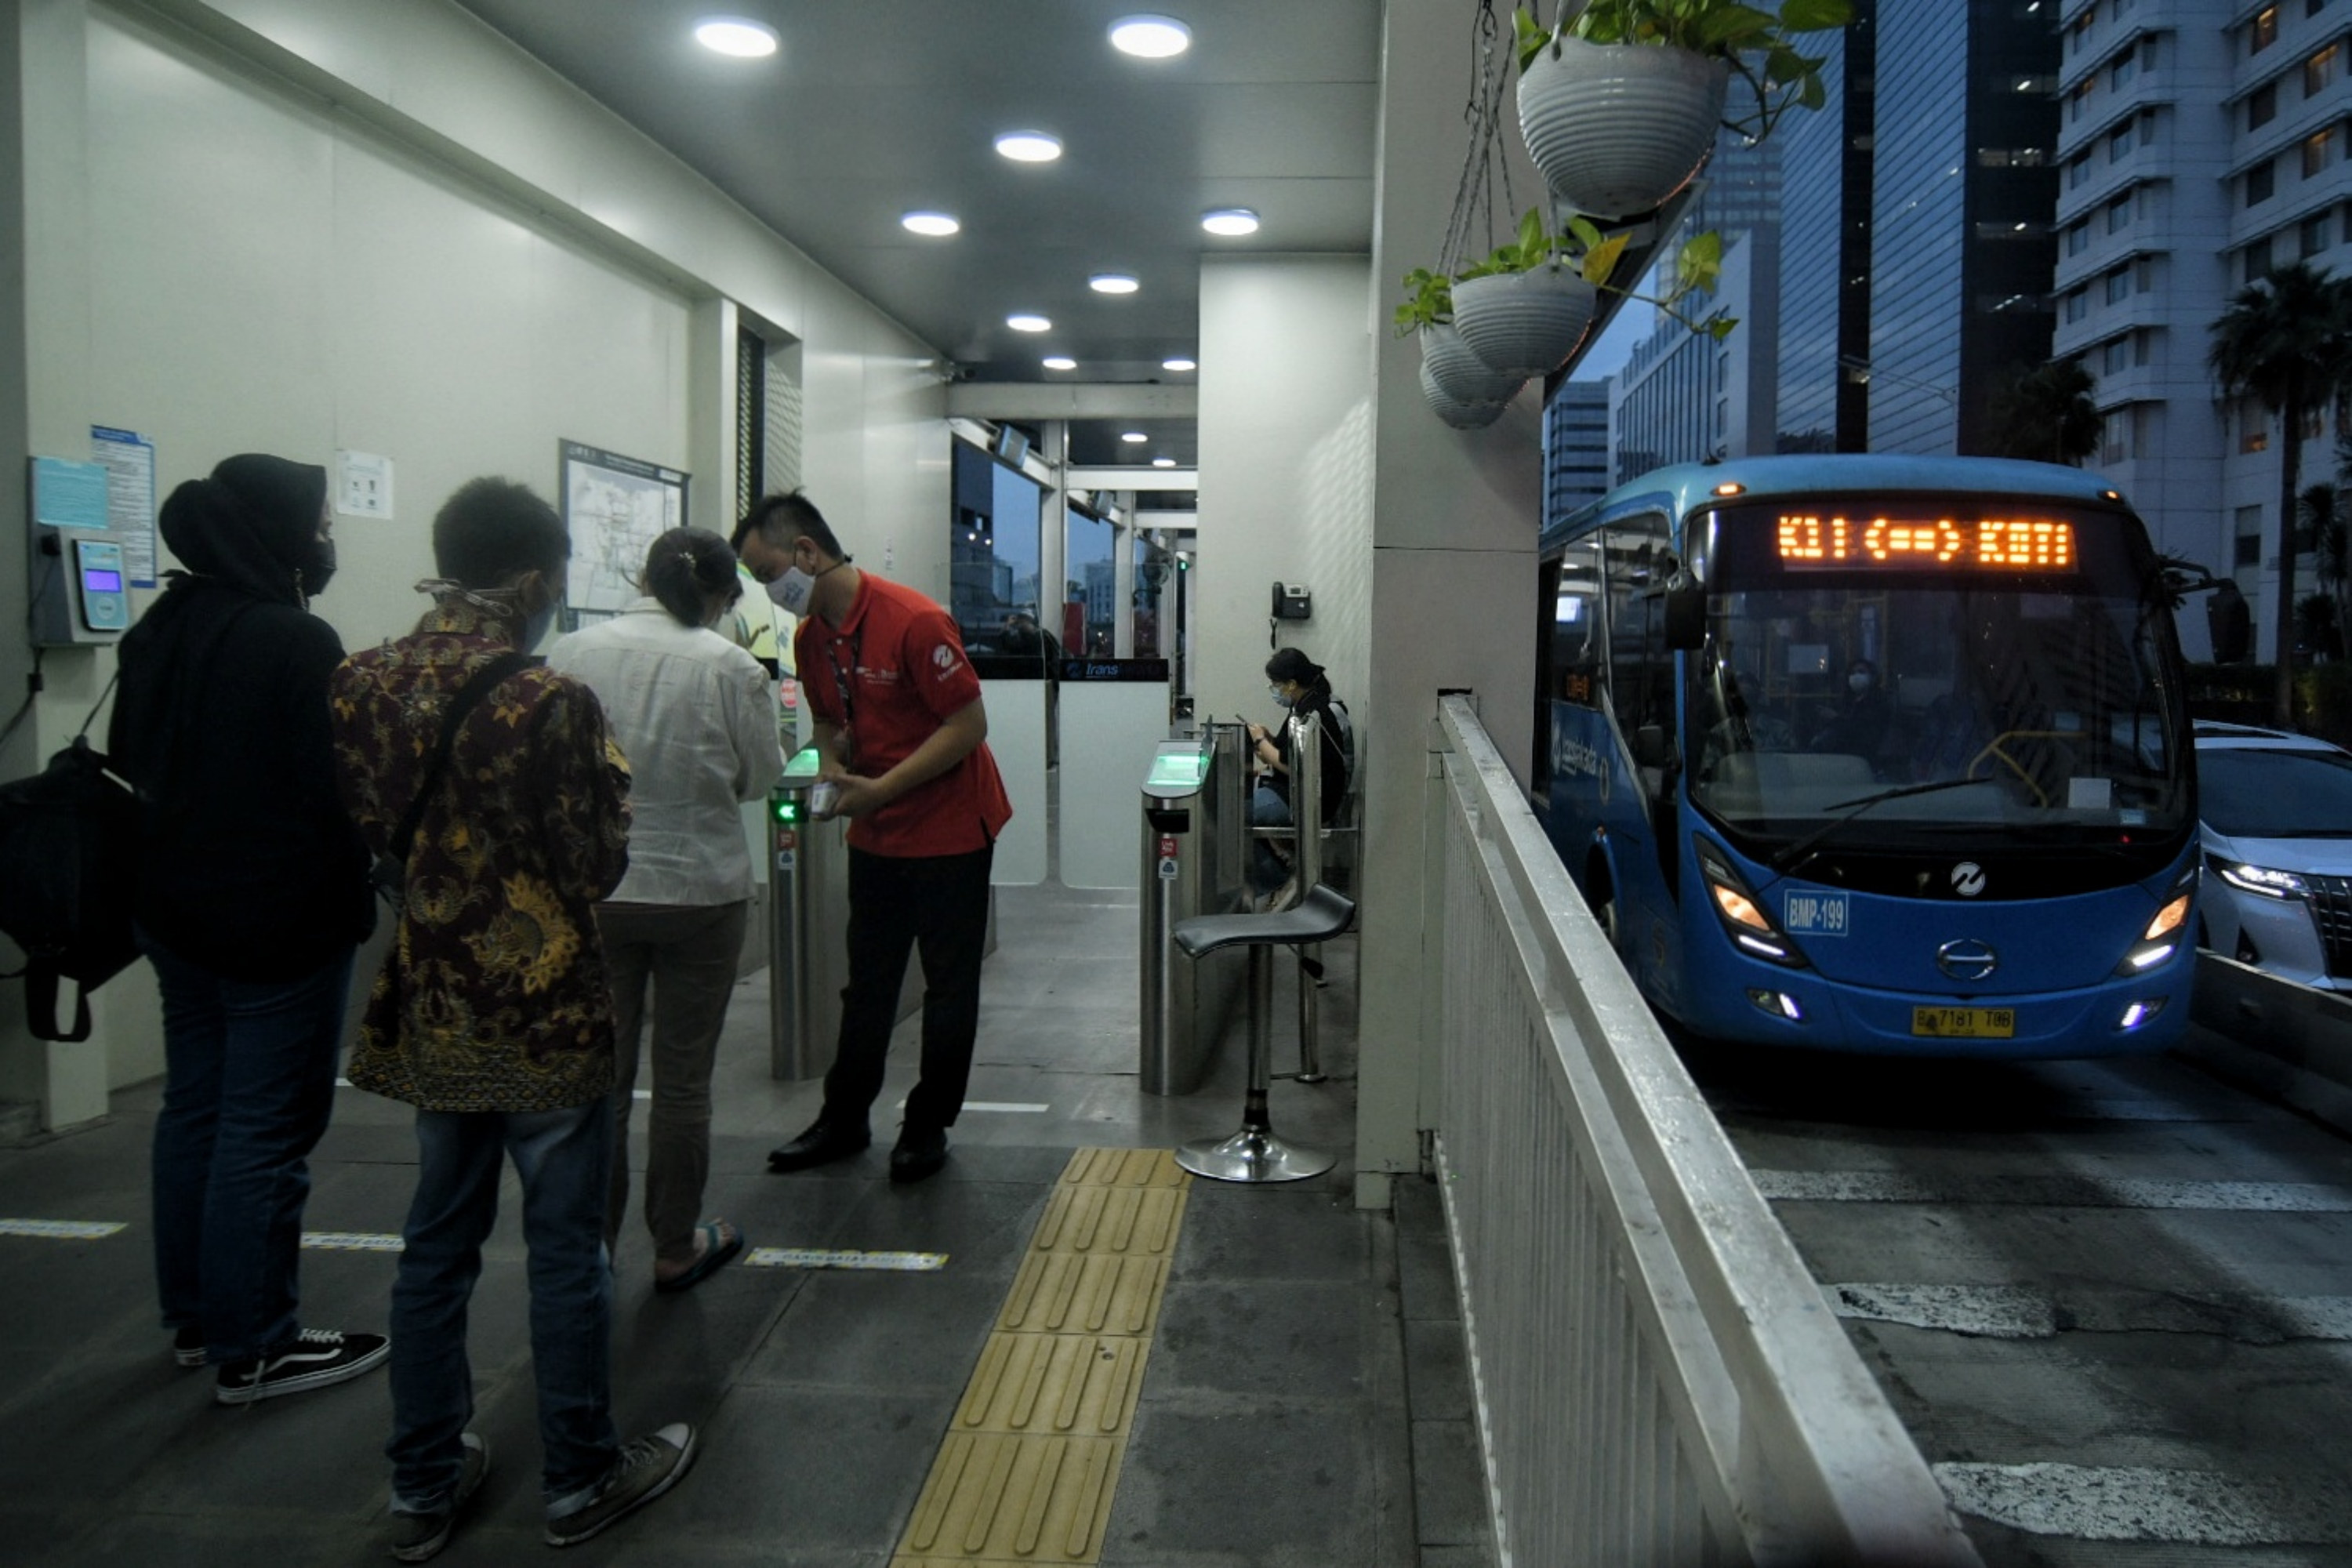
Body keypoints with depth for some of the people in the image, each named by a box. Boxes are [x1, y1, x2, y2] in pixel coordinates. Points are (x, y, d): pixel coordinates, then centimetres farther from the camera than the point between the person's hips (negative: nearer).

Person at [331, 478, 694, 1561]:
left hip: (431, 1013, 6)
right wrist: (609, 777, 3)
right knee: (567, 1251, 8)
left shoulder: (362, 685, -1)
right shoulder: (550, 701, -20)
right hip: (546, 1017, -6)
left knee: (436, 1244, 17)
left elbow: (368, 835, 9)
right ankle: (582, 1481, 22)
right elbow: (599, 867, -13)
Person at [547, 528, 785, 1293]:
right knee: (683, 1078, 11)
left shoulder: (573, 653, -6)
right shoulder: (730, 666, -11)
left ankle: (591, 1245, 22)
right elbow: (761, 776, -1)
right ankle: (676, 1247, 23)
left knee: (601, 1074, 13)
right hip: (700, 890, -2)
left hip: (593, 891, 2)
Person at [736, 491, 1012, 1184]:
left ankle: (927, 1128, 17)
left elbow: (969, 724, -22)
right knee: (867, 983, 15)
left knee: (948, 988, 5)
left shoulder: (914, 621, -22)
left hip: (949, 827, -7)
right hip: (875, 833, 7)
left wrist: (880, 789, -24)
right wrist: (830, 772, -7)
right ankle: (844, 1120, 25)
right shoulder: (811, 638, 2)